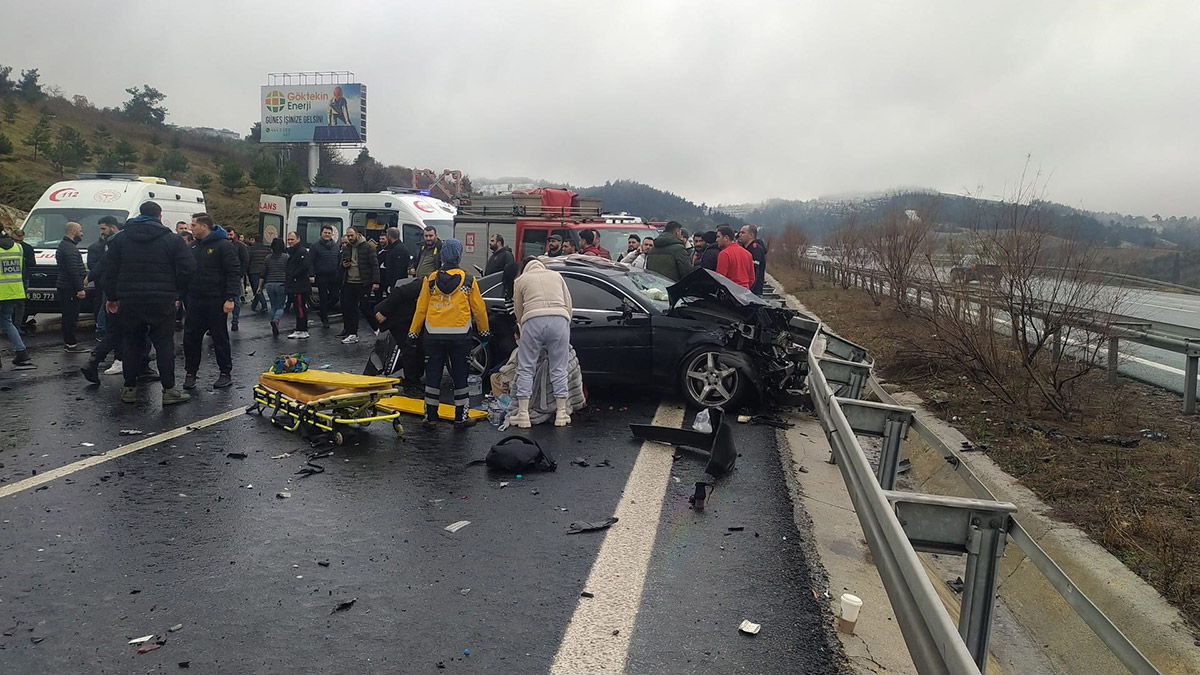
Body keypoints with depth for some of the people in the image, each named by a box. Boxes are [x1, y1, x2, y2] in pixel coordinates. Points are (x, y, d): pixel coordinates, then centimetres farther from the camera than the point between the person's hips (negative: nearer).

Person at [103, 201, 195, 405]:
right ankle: (169, 390, -1)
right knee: (164, 343, 2)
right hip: (161, 301, -2)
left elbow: (110, 270, 7)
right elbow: (188, 268, -5)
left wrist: (111, 297, 14)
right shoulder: (171, 239, -1)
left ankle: (129, 388, 15)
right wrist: (175, 292, 7)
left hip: (129, 301, 2)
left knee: (132, 343, 12)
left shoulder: (121, 239, 7)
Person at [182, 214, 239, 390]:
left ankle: (226, 373, 13)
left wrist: (230, 298, -20)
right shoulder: (194, 247, 15)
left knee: (220, 338, 3)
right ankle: (190, 373, 18)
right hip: (195, 301, 7)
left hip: (216, 301, -7)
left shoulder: (223, 245, -9)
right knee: (190, 338, 7)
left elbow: (234, 273, -14)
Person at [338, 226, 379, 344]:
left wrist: (375, 282, -16)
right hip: (348, 283, 6)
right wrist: (343, 265, 1)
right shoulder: (345, 248, 13)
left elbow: (374, 265, -8)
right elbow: (342, 264, 26)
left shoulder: (367, 247, -5)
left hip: (363, 284, -6)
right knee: (348, 309, 7)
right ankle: (352, 335, 14)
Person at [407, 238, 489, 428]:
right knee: (460, 375, 9)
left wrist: (413, 332, 14)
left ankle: (430, 416, 11)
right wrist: (484, 331, 16)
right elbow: (479, 309, 4)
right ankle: (461, 416, 13)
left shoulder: (430, 280, 1)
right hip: (460, 336, -1)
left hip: (434, 335, 1)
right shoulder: (469, 280, -1)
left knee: (433, 376, 8)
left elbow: (421, 309, 4)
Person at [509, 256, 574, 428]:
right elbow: (568, 305, 21)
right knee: (559, 369, 10)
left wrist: (524, 329, 32)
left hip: (533, 321, -2)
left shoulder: (521, 280, 20)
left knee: (525, 369, 7)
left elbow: (518, 310, 19)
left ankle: (523, 414, 4)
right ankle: (561, 413, 13)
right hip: (560, 320, 2)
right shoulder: (556, 275, 27)